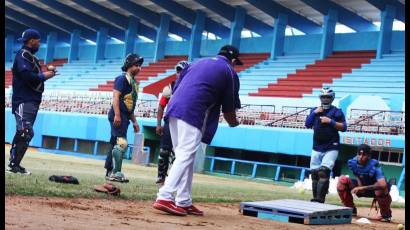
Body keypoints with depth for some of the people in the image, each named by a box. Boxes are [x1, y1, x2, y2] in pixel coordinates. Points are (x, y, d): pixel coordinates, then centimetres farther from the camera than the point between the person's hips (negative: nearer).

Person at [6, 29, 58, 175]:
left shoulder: (29, 56, 21)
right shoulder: (23, 55, -10)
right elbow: (26, 75, -24)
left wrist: (45, 73, 5)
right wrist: (44, 76, -12)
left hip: (31, 101, 11)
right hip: (24, 101, -11)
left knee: (24, 133, 13)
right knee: (24, 133, -16)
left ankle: (14, 164, 17)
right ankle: (14, 165, -17)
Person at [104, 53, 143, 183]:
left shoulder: (134, 82, 23)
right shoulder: (122, 78, -5)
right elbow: (115, 96, -16)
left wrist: (134, 121, 24)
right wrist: (117, 115, -25)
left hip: (125, 117, 10)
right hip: (118, 115, -10)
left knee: (115, 144, 10)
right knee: (122, 143, -17)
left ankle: (109, 172, 13)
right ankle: (116, 173, -18)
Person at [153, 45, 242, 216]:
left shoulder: (197, 62, 26)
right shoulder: (229, 72, 9)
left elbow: (175, 88, 20)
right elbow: (229, 110, 11)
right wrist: (234, 122, 31)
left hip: (173, 110, 7)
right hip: (193, 113, -7)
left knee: (183, 156, 12)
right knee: (186, 156, -9)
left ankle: (184, 202, 12)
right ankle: (164, 197, -21)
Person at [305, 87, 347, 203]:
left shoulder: (336, 111, 0)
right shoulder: (315, 110, 13)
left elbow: (343, 127, -5)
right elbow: (307, 124, 6)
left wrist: (330, 121, -16)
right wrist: (314, 113, -5)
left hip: (331, 148, -5)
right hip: (317, 148, 5)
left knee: (324, 172, -18)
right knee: (314, 173, 5)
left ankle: (320, 198, -22)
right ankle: (315, 198, 13)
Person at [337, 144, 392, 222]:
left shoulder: (374, 166, -32)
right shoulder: (352, 162, -18)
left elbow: (383, 184, -45)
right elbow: (357, 177, -2)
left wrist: (363, 188, -47)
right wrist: (359, 188, -23)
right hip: (361, 187, 4)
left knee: (381, 188, -39)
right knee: (342, 180, -18)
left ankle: (386, 214, -8)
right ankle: (351, 209, 2)